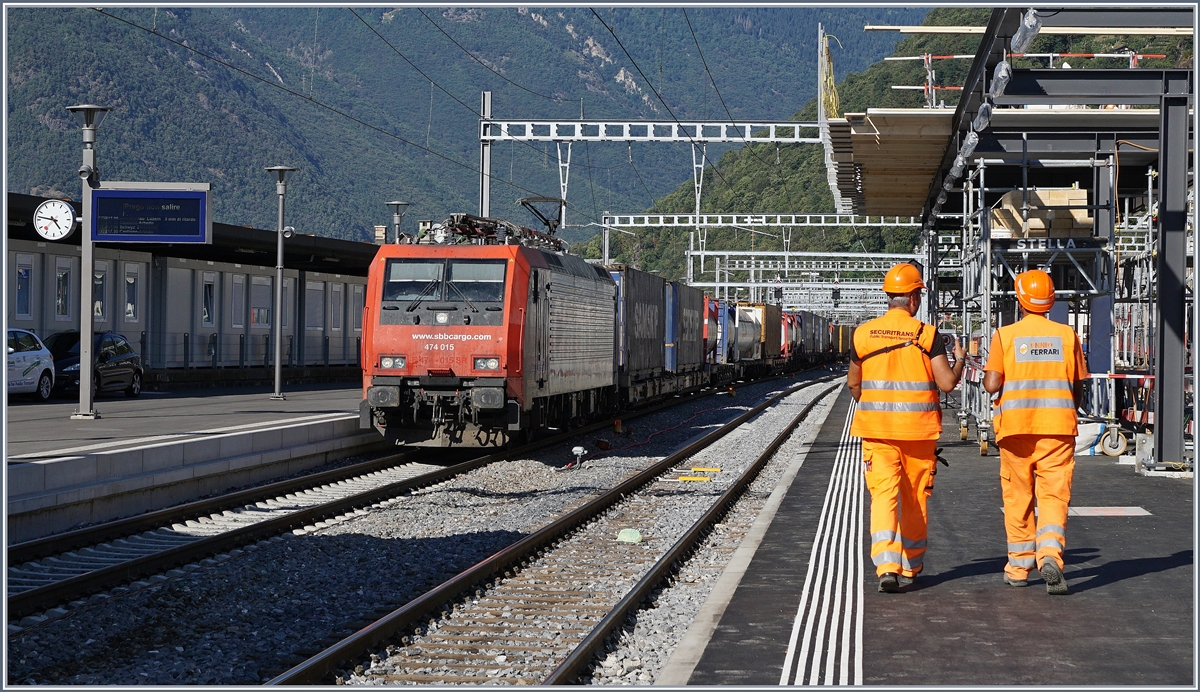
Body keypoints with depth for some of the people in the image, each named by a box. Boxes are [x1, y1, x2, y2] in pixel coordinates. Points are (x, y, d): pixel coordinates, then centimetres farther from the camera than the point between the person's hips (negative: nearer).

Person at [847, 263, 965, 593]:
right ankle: (910, 568, 23)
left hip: (876, 429, 1)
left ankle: (887, 566, -22)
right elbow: (947, 383, -9)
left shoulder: (864, 333, 0)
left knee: (883, 495, -4)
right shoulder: (927, 334, -8)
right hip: (918, 429, -1)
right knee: (915, 499, 13)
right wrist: (959, 361, 12)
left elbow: (853, 383, 11)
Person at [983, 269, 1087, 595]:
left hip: (1016, 427, 0)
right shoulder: (1067, 335, 3)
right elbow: (1078, 390, 7)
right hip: (1058, 427, 0)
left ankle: (1019, 567, 18)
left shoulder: (1005, 335, -2)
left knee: (1018, 498, 12)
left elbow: (991, 385, -9)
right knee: (1054, 495, -1)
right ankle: (1050, 554, -23)